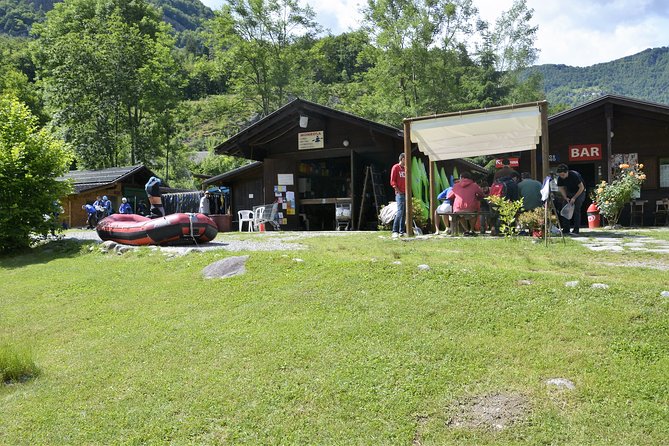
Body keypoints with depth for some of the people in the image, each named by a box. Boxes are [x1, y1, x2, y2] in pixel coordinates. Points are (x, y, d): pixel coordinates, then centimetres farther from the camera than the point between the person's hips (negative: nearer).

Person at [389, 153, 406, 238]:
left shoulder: (405, 169, 18)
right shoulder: (396, 167, -3)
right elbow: (392, 181, -8)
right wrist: (398, 191, -13)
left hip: (406, 193, 8)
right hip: (400, 194, -7)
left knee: (404, 213, 6)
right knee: (400, 211, -15)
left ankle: (402, 231, 9)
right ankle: (395, 231, -14)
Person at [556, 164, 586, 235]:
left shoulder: (574, 175, -30)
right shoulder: (560, 178, -15)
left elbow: (582, 187, -23)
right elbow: (561, 188, -4)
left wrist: (574, 198, -26)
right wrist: (565, 198, -19)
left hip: (579, 192, -5)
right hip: (569, 192, 5)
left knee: (576, 210, -15)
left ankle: (576, 229, -12)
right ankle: (566, 229, -1)